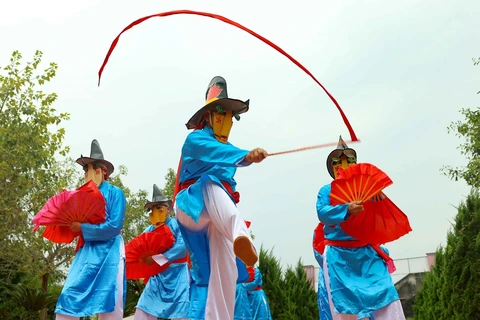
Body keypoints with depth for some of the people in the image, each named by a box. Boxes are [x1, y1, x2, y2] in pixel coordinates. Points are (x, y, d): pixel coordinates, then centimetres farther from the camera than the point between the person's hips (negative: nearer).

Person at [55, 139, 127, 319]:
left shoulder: (115, 193, -5)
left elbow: (114, 226, -14)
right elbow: (79, 222, 15)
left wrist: (82, 228, -13)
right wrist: (72, 225, -6)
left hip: (109, 253, -5)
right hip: (86, 251, 6)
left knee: (109, 305, 1)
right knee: (69, 297, -1)